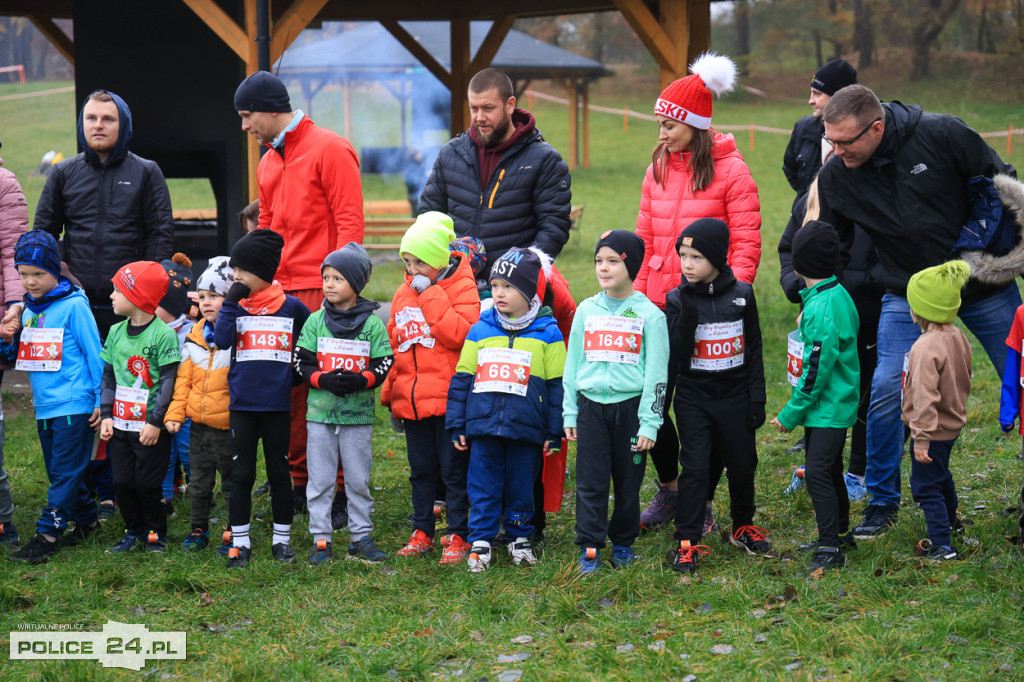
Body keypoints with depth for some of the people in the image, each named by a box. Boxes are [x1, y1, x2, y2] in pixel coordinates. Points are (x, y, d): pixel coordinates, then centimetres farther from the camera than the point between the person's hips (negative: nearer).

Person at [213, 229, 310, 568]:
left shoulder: (291, 307, 1)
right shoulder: (236, 305, 2)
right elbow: (221, 340, -13)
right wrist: (231, 302, -16)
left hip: (278, 404, -1)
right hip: (241, 405, 1)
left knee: (279, 472, 8)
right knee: (242, 474, 5)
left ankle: (281, 539, 18)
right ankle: (239, 542, 13)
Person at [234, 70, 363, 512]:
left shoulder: (329, 150, -5)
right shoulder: (268, 163, 19)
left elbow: (350, 222, -11)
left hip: (320, 290, -8)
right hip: (280, 291, 8)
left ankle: (341, 488, -2)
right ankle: (300, 480, 14)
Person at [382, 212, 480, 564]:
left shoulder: (461, 287, -7)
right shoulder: (403, 293, 12)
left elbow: (459, 333, -22)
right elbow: (394, 344, 20)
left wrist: (431, 295, -19)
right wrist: (390, 393, 17)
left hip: (448, 399, -6)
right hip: (411, 399, 6)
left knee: (453, 469, 0)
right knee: (421, 469, 13)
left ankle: (458, 535, 7)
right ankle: (421, 532, 22)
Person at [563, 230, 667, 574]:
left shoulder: (649, 314, -2)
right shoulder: (587, 310, 7)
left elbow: (656, 374, -3)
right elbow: (572, 364, 12)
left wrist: (649, 422, -7)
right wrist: (569, 414, 8)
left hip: (630, 406, -2)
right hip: (591, 406, 2)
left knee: (628, 481, 6)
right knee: (590, 481, 0)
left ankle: (623, 544, 21)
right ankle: (590, 548, 7)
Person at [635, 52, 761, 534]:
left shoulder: (729, 170, -6)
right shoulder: (658, 169, 11)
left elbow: (746, 245, -8)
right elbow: (645, 240, 15)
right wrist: (636, 296, 6)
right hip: (660, 307, 5)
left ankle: (702, 503, 17)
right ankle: (669, 490, 24)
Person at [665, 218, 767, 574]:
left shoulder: (742, 295, -2)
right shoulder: (678, 300, -6)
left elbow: (754, 351, 4)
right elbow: (675, 357, -13)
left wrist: (757, 399, 2)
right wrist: (688, 313, -24)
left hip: (734, 396, 2)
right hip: (693, 397, -2)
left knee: (742, 465, 12)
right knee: (694, 467, -7)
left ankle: (743, 525, 33)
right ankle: (687, 541, -1)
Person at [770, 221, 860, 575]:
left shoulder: (822, 309, -24)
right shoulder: (837, 294, 7)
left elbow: (817, 369, -23)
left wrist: (790, 414, -16)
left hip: (828, 408, -10)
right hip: (834, 403, 10)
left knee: (817, 470, -11)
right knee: (828, 469, 19)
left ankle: (830, 547, -10)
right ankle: (839, 534, 30)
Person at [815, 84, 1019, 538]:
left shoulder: (941, 135, -20)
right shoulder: (834, 177, -12)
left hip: (984, 283, -1)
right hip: (907, 295, 1)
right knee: (887, 391, -13)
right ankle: (882, 501, 6)